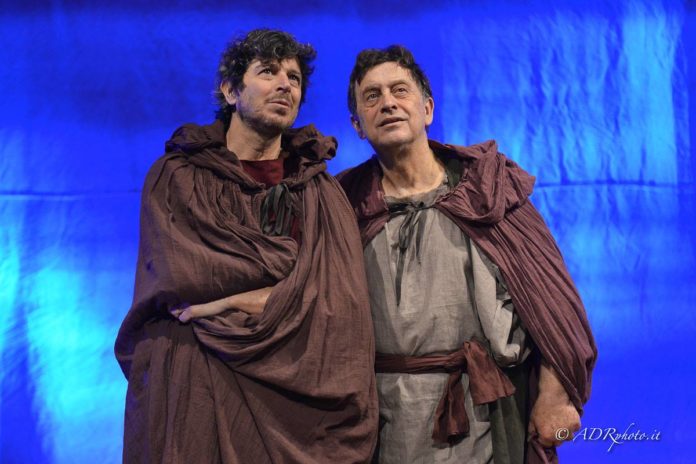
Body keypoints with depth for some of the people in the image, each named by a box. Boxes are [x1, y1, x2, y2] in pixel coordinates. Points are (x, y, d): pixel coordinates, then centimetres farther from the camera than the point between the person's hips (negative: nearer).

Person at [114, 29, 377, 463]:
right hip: (190, 392, -1)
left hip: (289, 391, 2)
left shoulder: (321, 190, 7)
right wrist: (285, 260, -6)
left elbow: (336, 297, -7)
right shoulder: (175, 176, 3)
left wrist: (224, 302, -12)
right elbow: (182, 275, -11)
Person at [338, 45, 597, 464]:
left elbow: (548, 289, -4)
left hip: (483, 411, -1)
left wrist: (554, 393, -8)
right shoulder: (349, 204, 3)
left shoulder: (483, 184, -1)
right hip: (384, 418, 1)